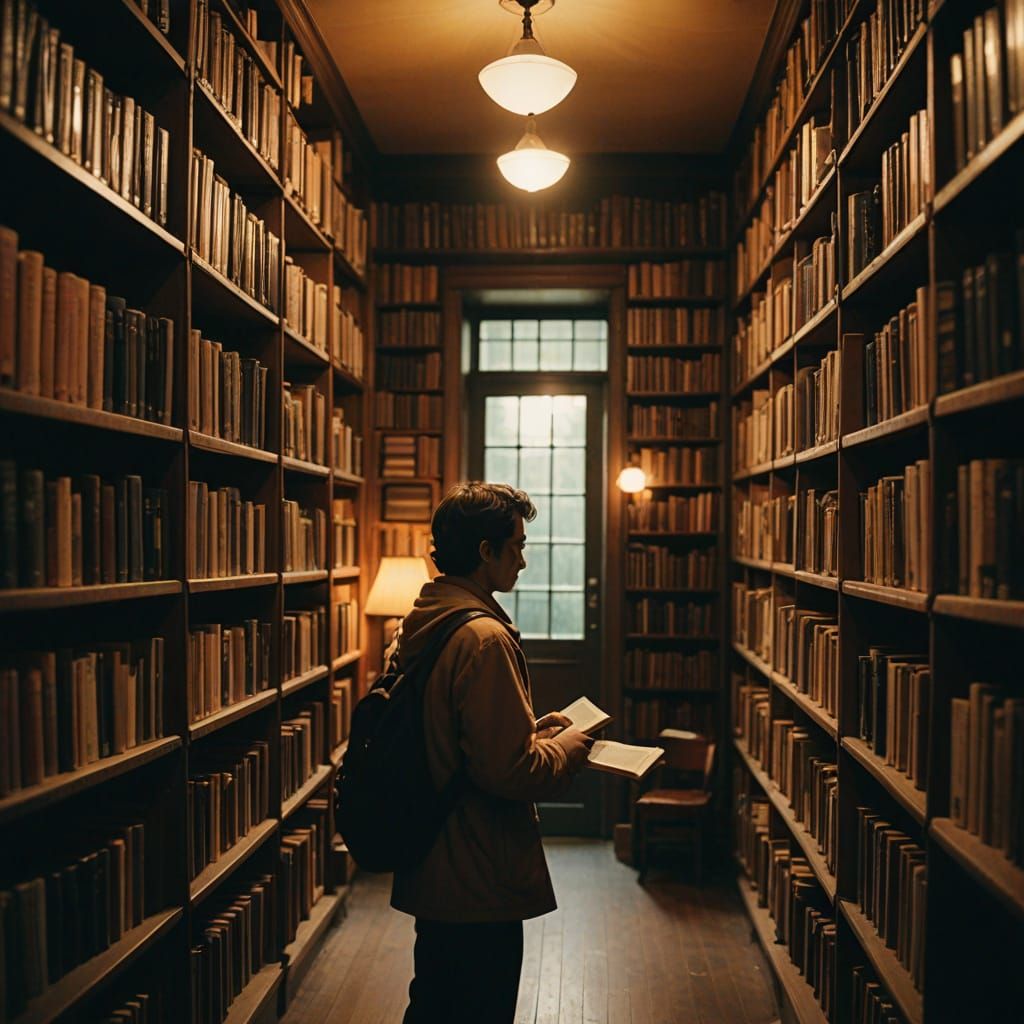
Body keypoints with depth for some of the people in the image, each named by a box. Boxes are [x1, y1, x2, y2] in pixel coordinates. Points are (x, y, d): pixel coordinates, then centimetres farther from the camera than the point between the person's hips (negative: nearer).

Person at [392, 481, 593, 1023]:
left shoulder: (419, 625, 6)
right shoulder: (483, 637, -24)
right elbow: (512, 771, -25)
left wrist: (532, 729, 11)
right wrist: (571, 744, -8)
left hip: (428, 872, 9)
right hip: (479, 883, -9)